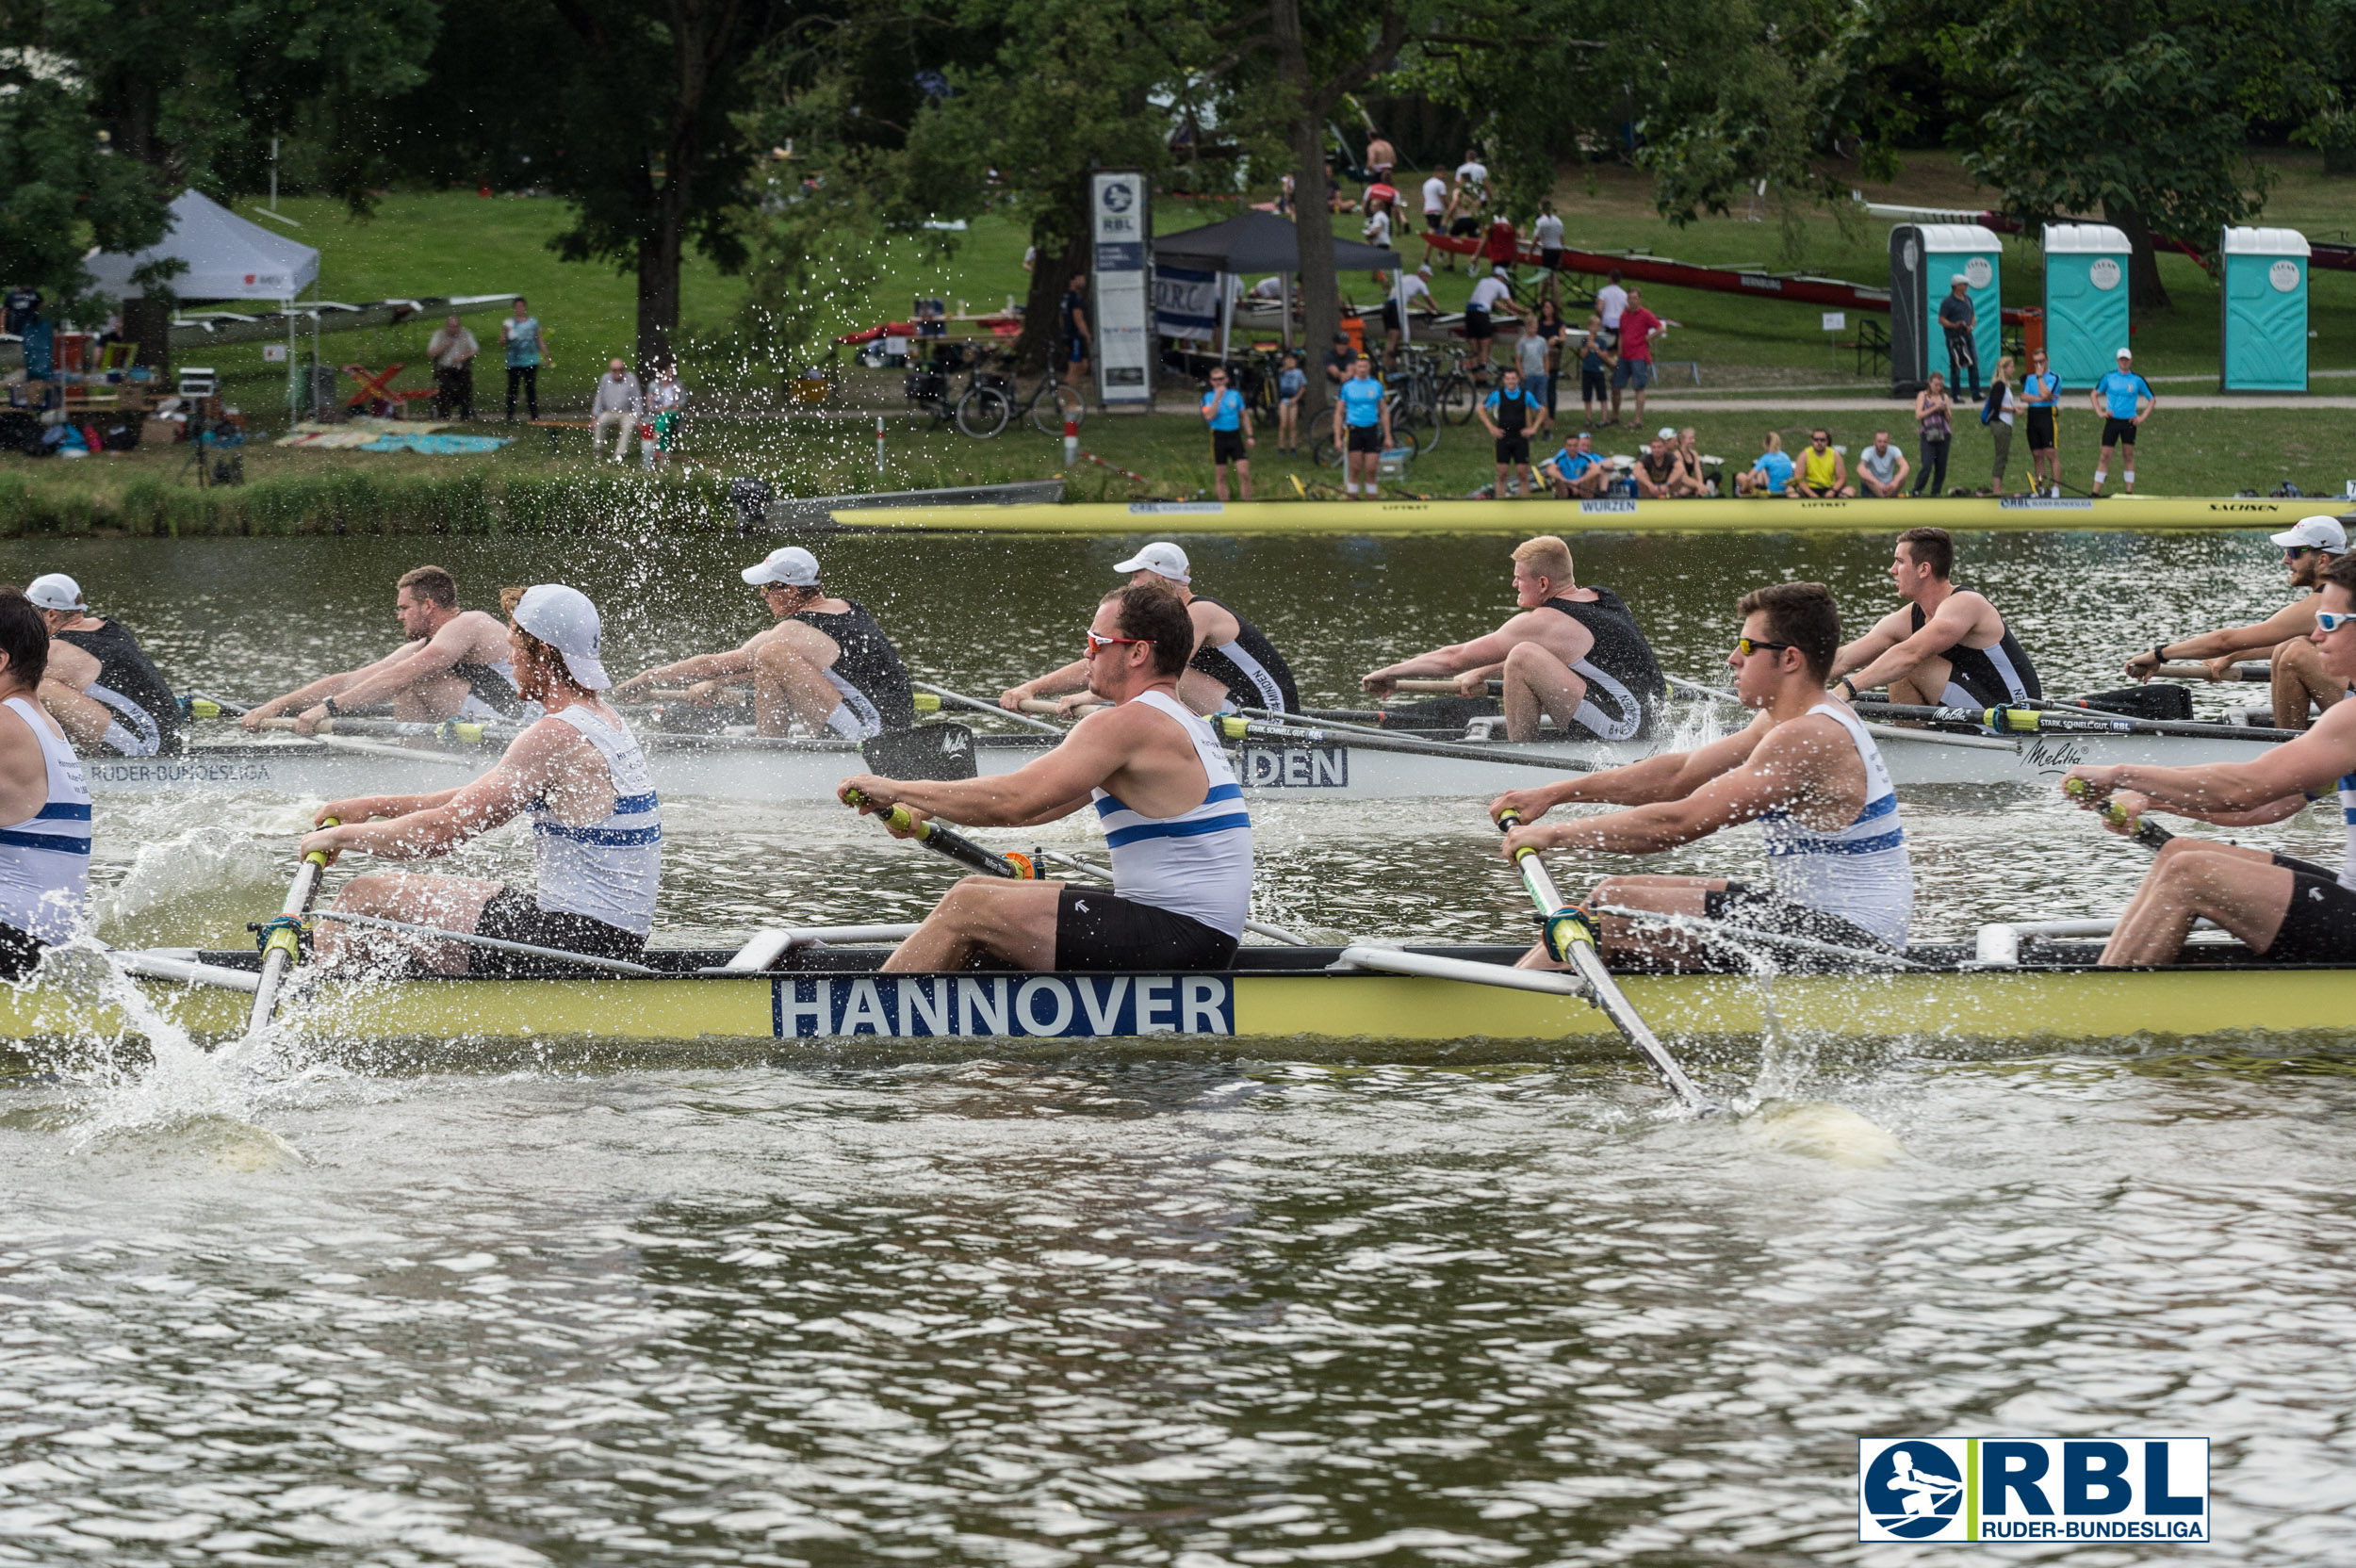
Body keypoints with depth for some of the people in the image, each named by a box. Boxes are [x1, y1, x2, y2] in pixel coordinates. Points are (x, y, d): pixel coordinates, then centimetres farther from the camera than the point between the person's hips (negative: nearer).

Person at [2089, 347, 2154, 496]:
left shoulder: (2137, 380, 1)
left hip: (2129, 422, 0)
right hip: (2112, 421, 0)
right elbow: (2094, 394, 13)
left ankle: (2129, 490, 8)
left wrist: (2142, 417, -1)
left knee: (2129, 456, 2)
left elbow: (2152, 399, 9)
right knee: (2105, 456, -4)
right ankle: (2096, 491, -3)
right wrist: (2100, 412, 0)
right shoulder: (2109, 378, 2)